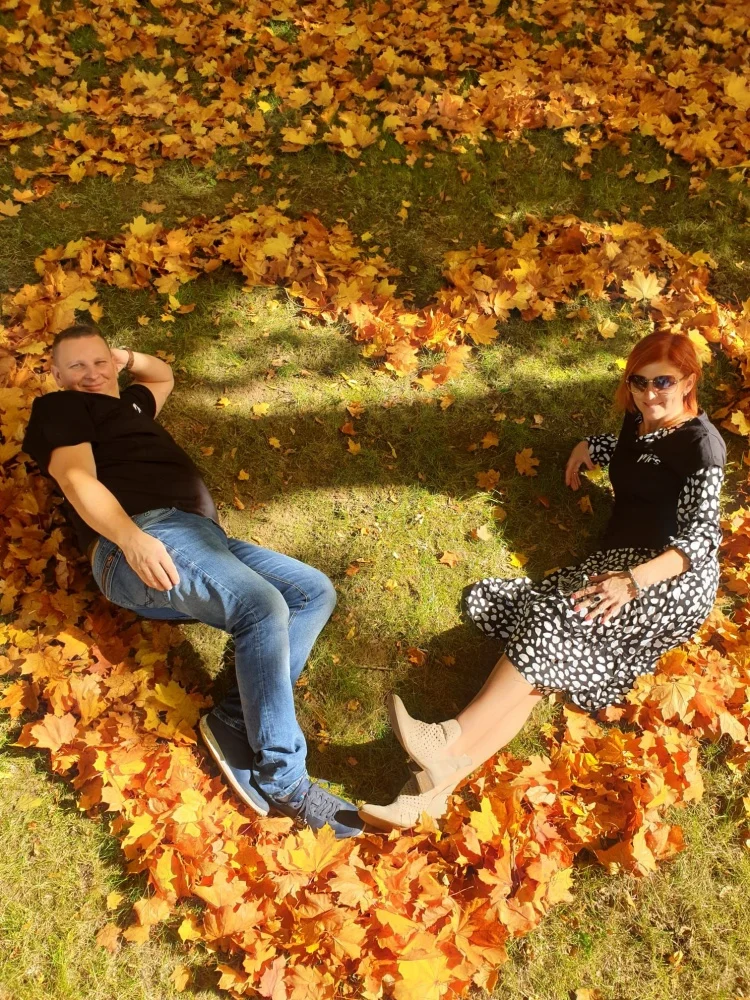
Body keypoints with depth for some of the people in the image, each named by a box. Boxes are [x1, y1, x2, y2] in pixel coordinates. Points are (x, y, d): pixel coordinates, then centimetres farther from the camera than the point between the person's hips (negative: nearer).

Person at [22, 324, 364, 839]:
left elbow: (165, 375, 59)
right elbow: (77, 478, -6)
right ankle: (283, 782, -23)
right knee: (262, 607, -29)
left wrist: (128, 358, 37)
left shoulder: (128, 404, 37)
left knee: (314, 593, -5)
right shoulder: (59, 408, 13)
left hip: (202, 537, 9)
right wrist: (132, 537, -23)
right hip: (147, 535, -9)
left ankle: (235, 725, -20)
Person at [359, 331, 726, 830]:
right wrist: (587, 447, 23)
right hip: (617, 563, 6)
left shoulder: (701, 442, -6)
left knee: (556, 619, -33)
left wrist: (634, 580, -30)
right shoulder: (639, 418, 17)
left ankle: (452, 740, -40)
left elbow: (702, 537, -16)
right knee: (548, 648, -22)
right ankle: (439, 782, -37)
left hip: (676, 579, -6)